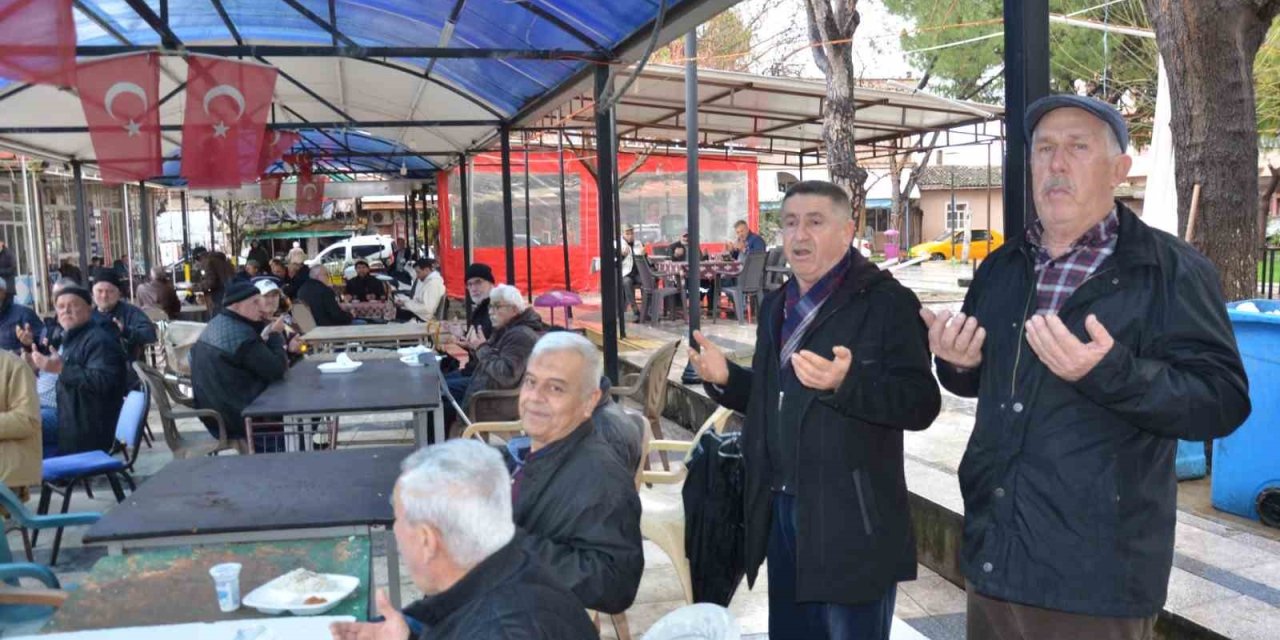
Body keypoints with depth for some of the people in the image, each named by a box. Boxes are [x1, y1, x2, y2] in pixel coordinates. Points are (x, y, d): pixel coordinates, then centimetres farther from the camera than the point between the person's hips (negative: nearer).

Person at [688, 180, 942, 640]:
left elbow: (922, 403, -19)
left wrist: (846, 382, -34)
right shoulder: (776, 306, 13)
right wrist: (726, 379, 2)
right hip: (781, 512, 7)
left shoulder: (887, 302, -11)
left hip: (851, 522, -7)